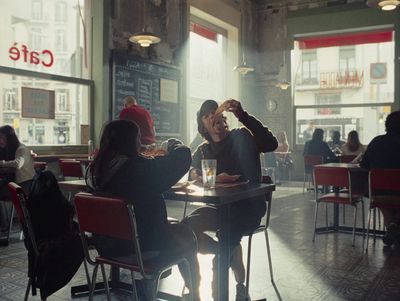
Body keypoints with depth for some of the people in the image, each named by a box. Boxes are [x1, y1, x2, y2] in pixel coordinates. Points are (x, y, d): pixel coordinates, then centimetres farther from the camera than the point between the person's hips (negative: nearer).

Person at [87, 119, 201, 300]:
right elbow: (183, 157, -17)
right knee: (186, 234, 18)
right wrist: (174, 144, 4)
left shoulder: (95, 169, -5)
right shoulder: (139, 167, -25)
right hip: (139, 245, -7)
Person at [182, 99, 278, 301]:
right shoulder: (203, 150, 16)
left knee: (227, 233, -31)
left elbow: (271, 144, -15)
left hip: (248, 207, -4)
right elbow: (193, 174, -2)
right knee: (186, 226, -21)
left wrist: (243, 116, -21)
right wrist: (215, 178, -22)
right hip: (220, 208, 4)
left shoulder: (242, 137, 4)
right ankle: (232, 255, -2)